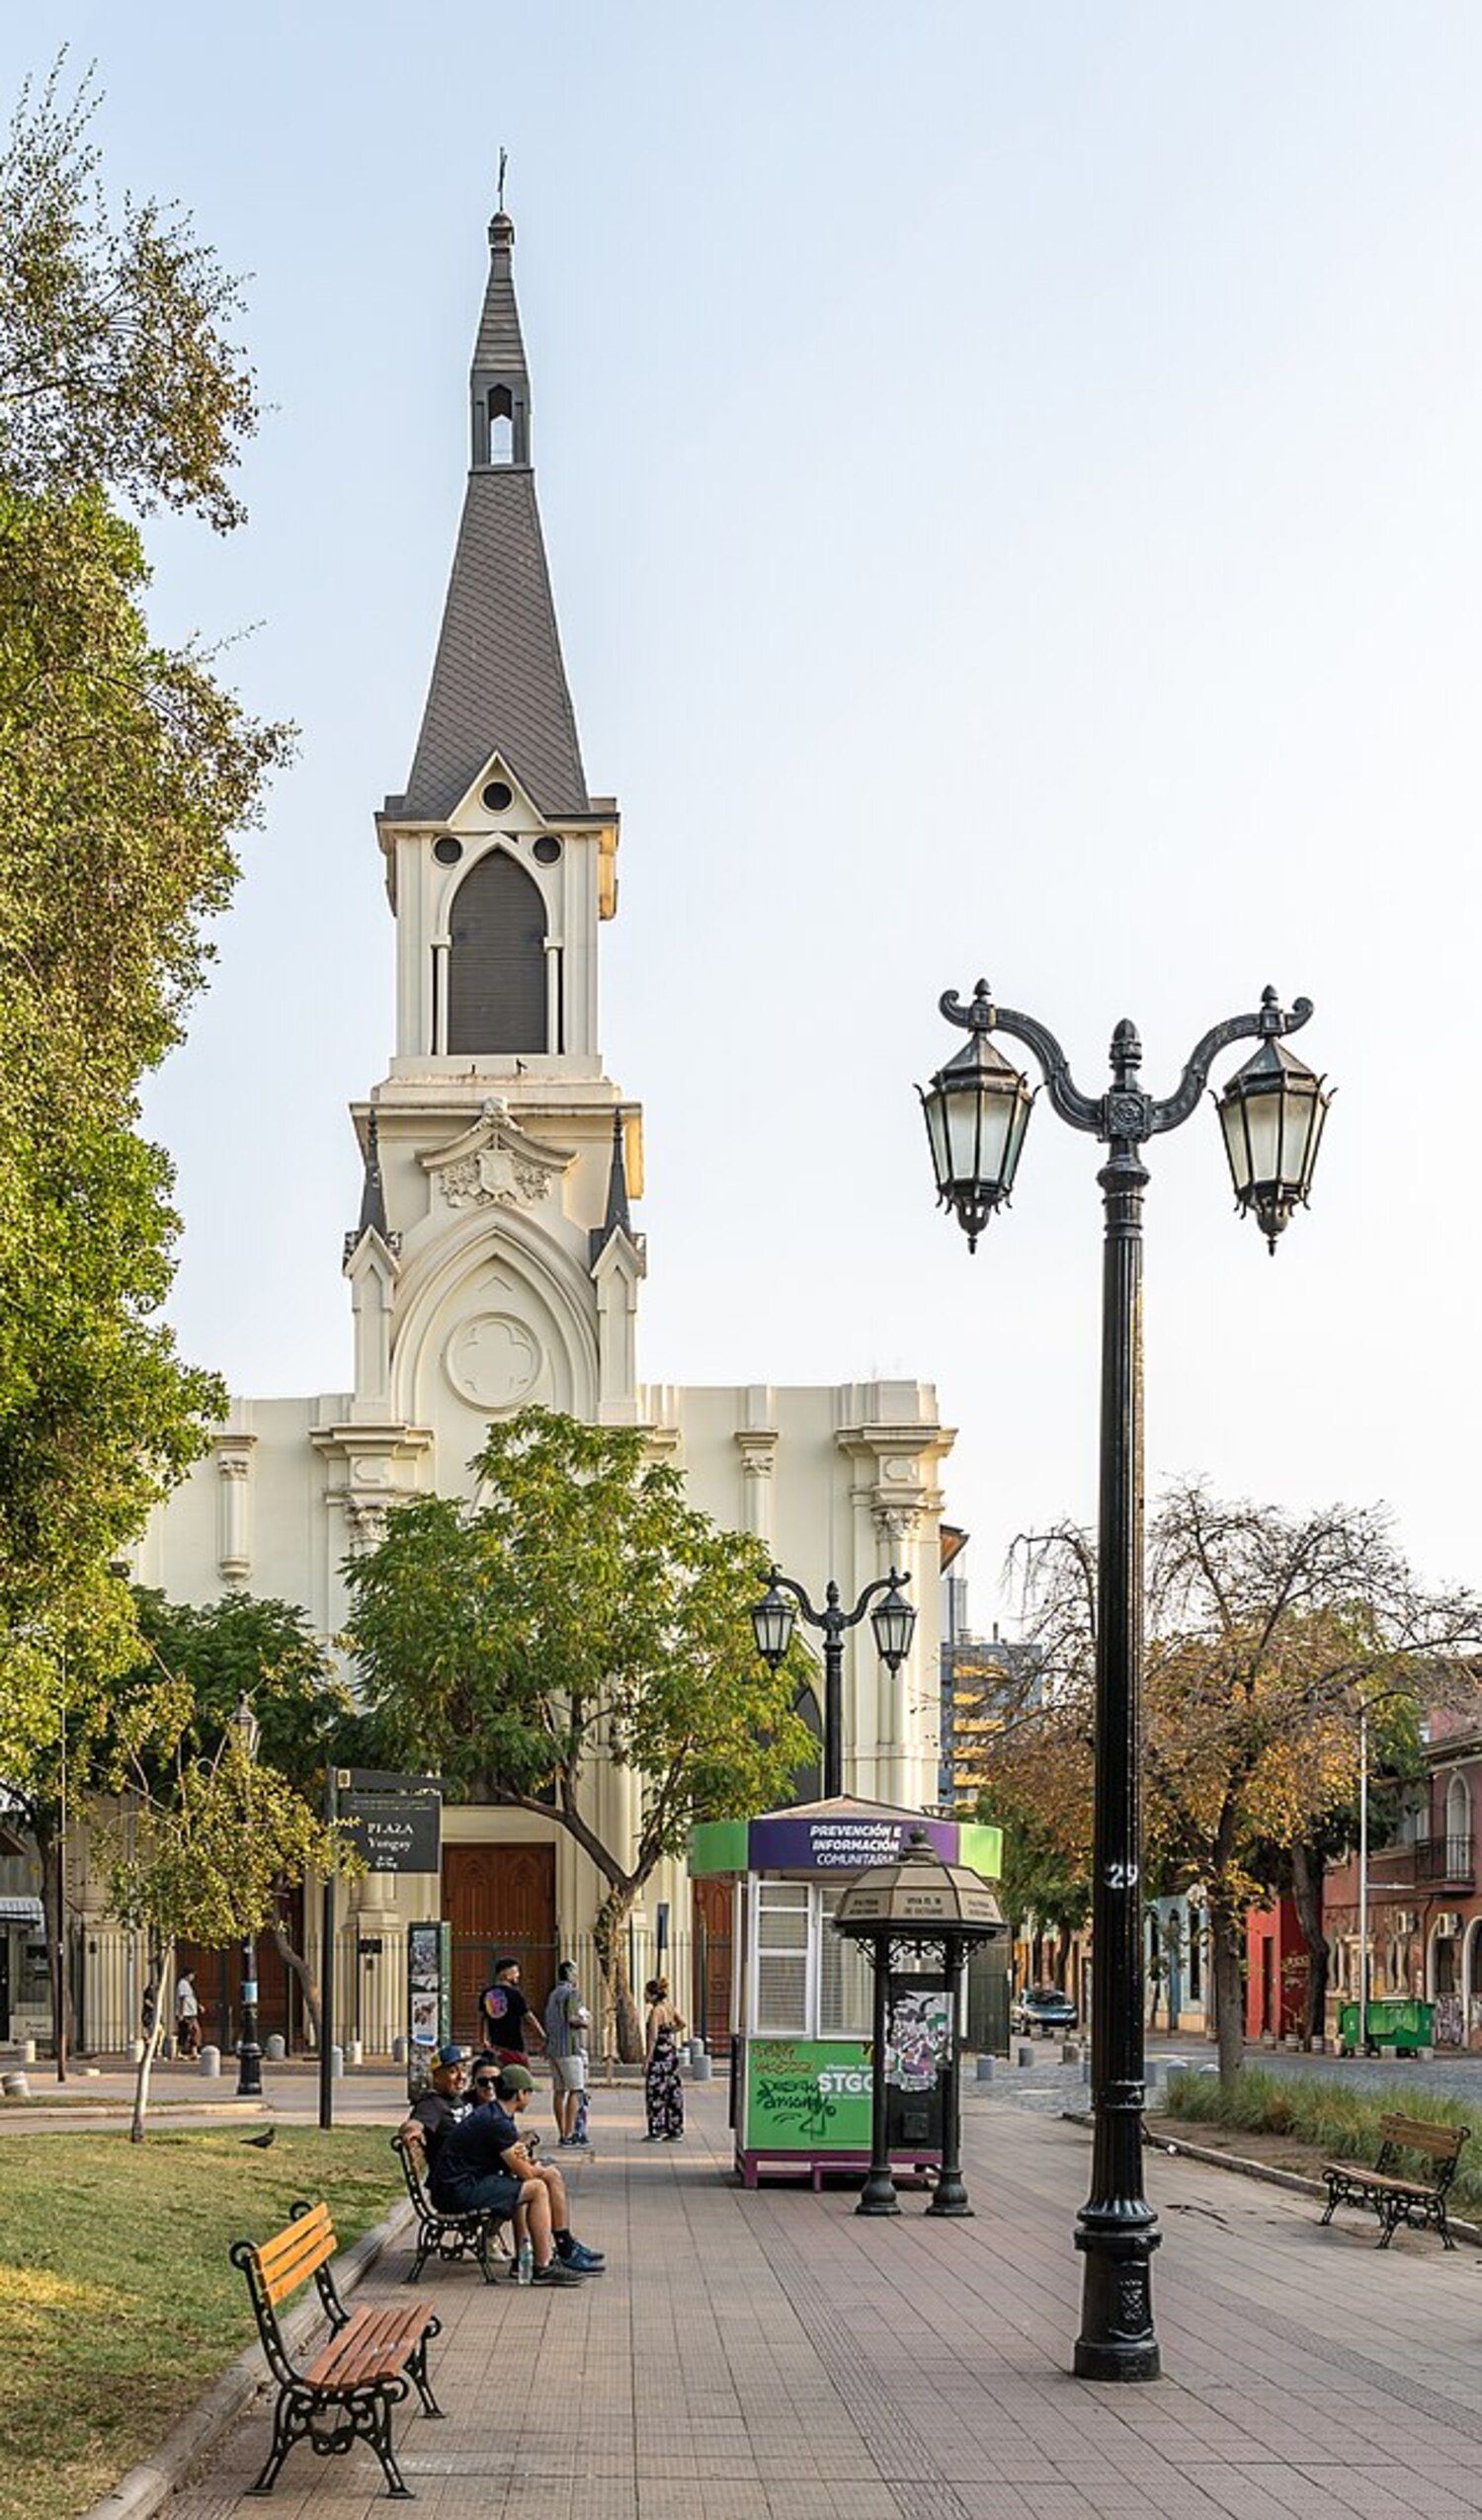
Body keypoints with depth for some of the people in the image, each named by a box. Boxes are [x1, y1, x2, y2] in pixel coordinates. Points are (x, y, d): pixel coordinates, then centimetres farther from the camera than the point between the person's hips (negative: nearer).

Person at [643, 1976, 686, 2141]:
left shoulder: (656, 2011, -15)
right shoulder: (669, 2007, 9)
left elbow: (653, 2037, -19)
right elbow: (681, 2024, 24)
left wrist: (647, 2060, -17)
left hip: (659, 2055, -8)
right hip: (671, 2054, 8)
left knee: (655, 2094, -2)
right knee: (673, 2094, 10)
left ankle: (656, 2132, 0)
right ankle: (675, 2131, 14)